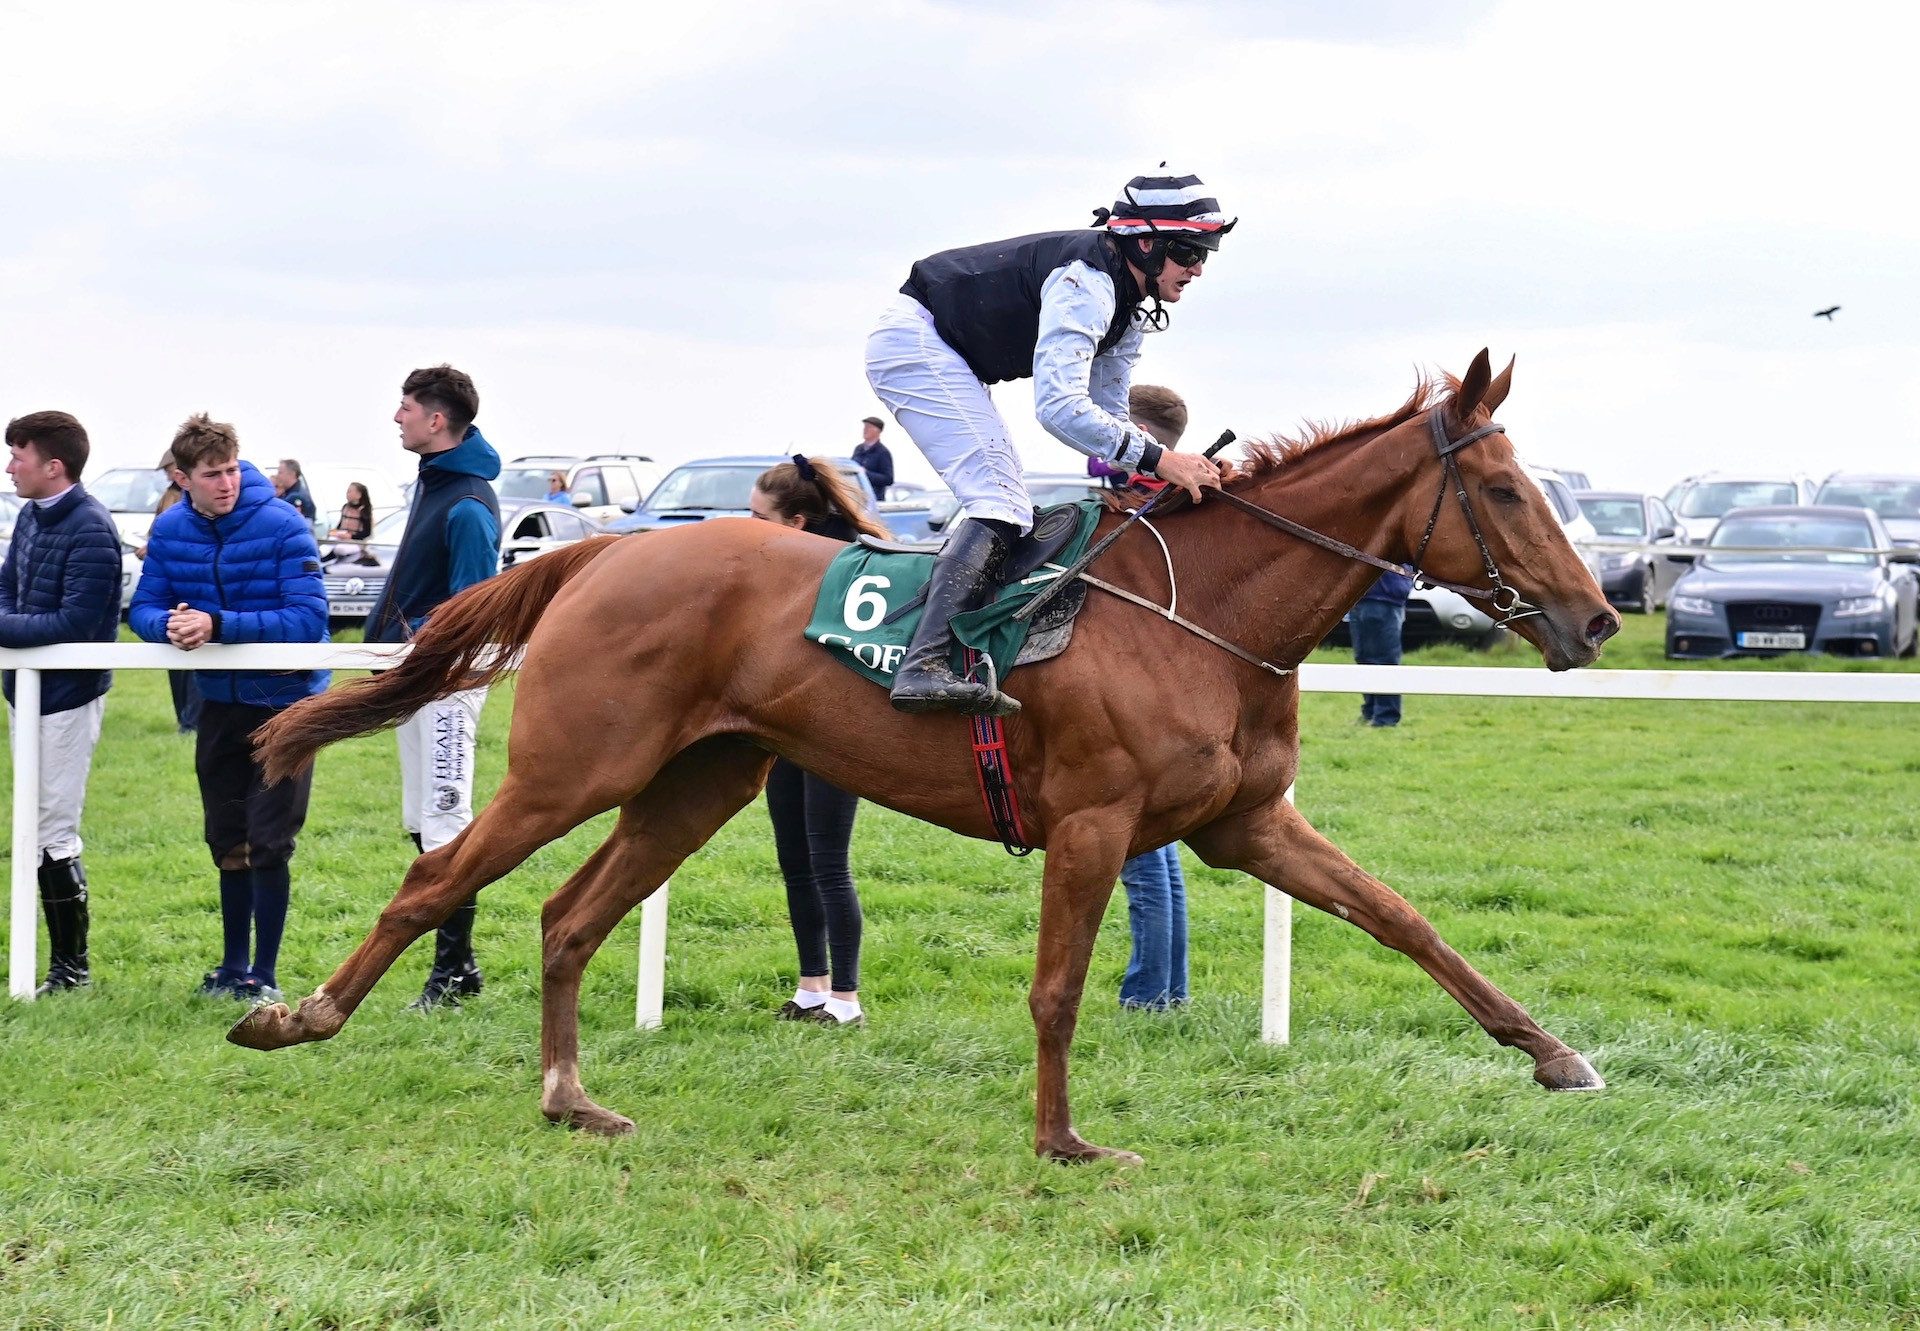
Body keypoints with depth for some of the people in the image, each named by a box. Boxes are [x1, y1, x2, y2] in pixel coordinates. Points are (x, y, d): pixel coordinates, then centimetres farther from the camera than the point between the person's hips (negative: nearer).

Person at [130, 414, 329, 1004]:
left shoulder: (283, 528, -20)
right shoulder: (170, 531, -4)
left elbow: (307, 619, -26)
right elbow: (143, 608, -2)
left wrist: (218, 625, -34)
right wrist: (168, 624, -26)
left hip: (286, 700, -5)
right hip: (219, 702, 5)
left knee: (268, 842, -5)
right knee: (227, 843, 14)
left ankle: (264, 976, 4)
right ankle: (233, 967, 27)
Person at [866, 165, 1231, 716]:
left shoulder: (1130, 305, 6)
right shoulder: (1085, 282, -26)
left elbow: (1107, 409, 13)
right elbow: (1058, 407, -35)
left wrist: (1131, 475, -4)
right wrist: (1155, 457, -36)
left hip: (944, 358, 11)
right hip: (916, 343, -11)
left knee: (1006, 508, 13)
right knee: (1000, 504, -19)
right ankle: (926, 665, -32)